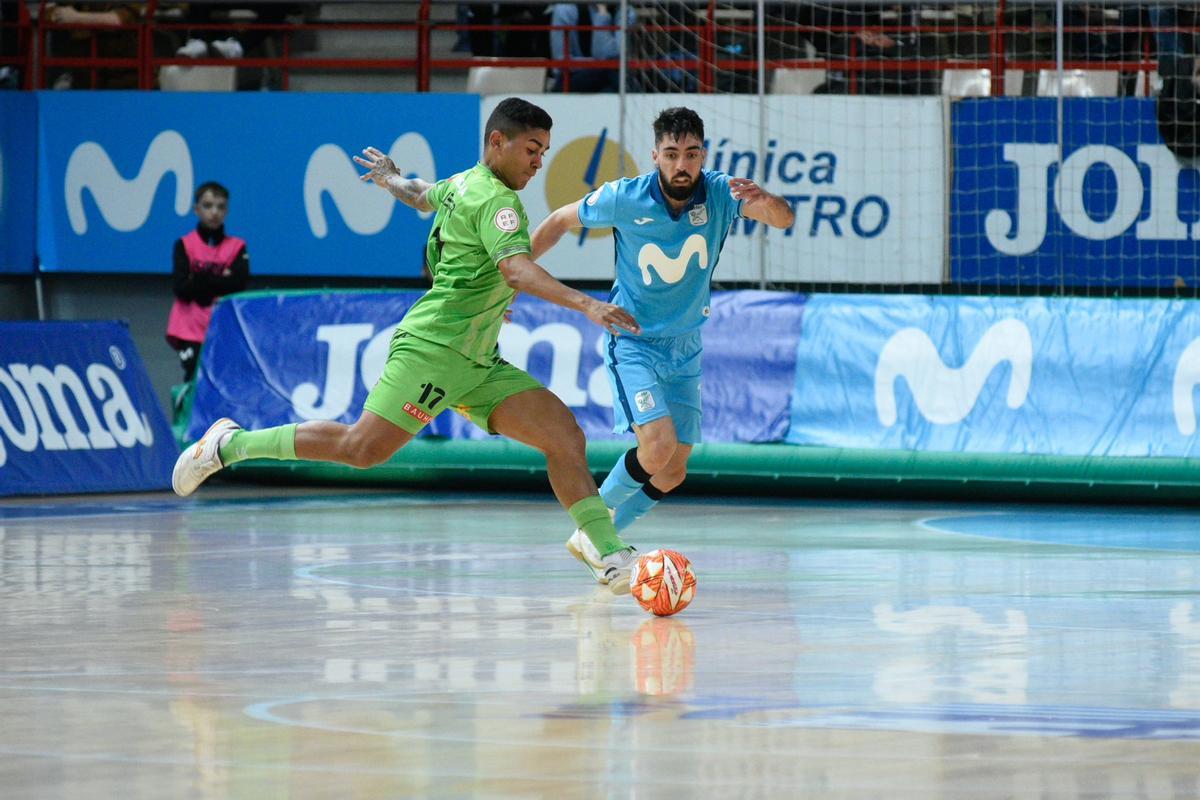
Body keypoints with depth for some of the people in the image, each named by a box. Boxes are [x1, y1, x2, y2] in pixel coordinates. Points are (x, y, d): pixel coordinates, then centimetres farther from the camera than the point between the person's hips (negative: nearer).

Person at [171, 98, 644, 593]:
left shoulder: (464, 184, 16)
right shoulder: (496, 200, -13)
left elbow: (424, 195, 39)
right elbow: (516, 271, -29)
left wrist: (391, 180, 62)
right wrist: (584, 305, -39)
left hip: (478, 364, 10)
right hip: (433, 347, -10)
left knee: (566, 435, -3)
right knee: (363, 449, -12)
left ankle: (613, 557, -9)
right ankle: (232, 445, 5)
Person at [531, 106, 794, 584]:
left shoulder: (719, 193, -13)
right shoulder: (624, 199, -17)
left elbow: (784, 220, -25)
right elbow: (561, 222, -1)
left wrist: (764, 200, -47)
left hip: (684, 348, 4)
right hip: (633, 342, -4)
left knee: (673, 473, 7)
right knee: (658, 446, -23)